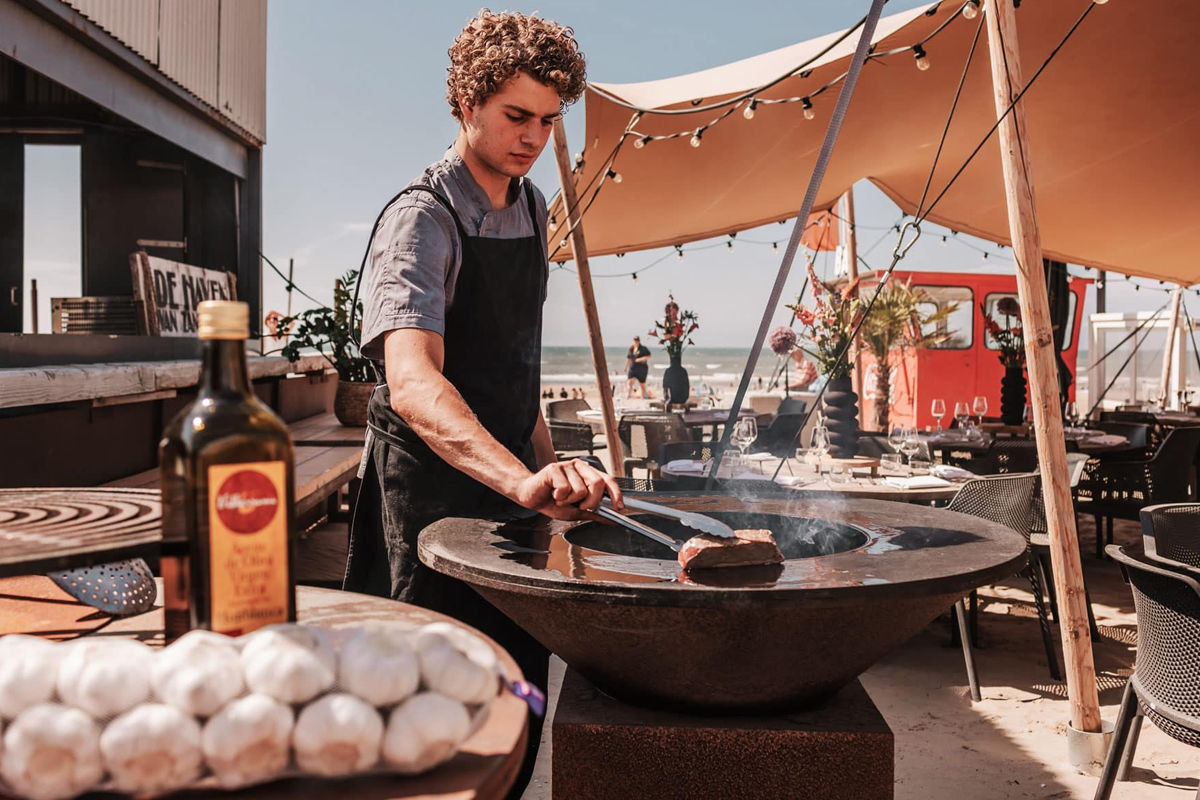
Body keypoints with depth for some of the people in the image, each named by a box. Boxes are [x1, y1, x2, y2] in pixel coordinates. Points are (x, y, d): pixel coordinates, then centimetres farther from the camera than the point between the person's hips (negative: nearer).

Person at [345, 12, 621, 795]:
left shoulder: (531, 206, 6)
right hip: (431, 487, -7)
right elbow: (413, 384, -37)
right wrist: (521, 479, -51)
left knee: (522, 688, 16)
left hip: (510, 474, 8)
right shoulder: (421, 219, -20)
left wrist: (546, 458, 17)